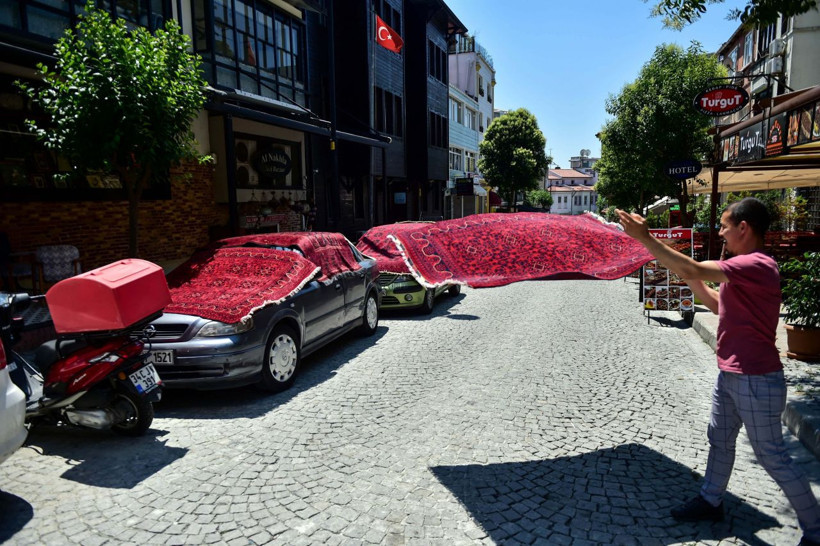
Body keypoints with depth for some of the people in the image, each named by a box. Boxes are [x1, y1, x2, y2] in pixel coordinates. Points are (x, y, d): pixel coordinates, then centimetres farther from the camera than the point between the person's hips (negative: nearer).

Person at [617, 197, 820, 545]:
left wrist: (645, 238, -28)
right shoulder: (744, 268, 9)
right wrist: (689, 276, 6)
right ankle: (711, 502, 38)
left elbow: (692, 270, -32)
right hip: (730, 375, 10)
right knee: (720, 440, 21)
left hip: (756, 381, -10)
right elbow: (719, 305, 15)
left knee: (772, 457, 4)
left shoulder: (757, 265, -24)